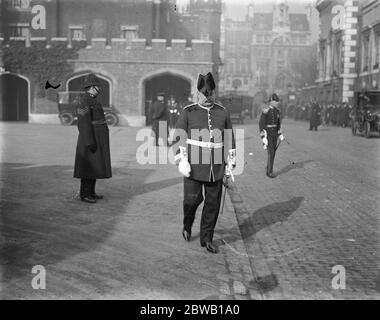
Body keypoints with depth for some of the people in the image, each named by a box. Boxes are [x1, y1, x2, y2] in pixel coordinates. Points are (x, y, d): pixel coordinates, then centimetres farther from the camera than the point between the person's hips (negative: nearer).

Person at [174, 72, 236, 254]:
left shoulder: (223, 112, 9)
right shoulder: (188, 112, 2)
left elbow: (229, 139, 15)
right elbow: (179, 136, 2)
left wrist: (231, 161, 12)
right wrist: (182, 160, -6)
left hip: (216, 168, 3)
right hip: (194, 165, -2)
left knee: (213, 204, 5)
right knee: (192, 199, -4)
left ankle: (207, 239, 20)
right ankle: (187, 225, 28)